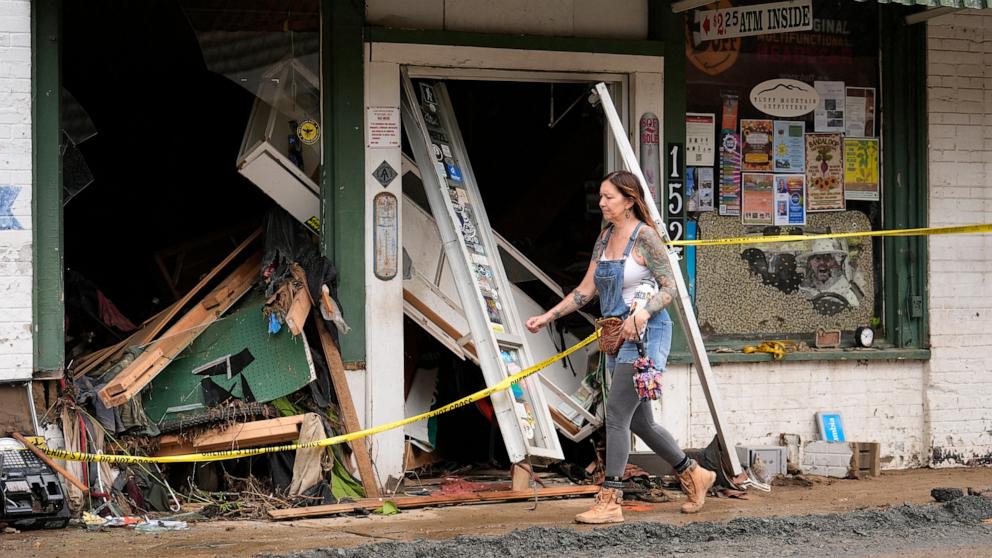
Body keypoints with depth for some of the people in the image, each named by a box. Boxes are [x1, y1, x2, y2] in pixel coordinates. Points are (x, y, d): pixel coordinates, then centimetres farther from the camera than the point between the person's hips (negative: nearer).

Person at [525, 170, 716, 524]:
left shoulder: (645, 237, -12)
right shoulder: (606, 237, 11)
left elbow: (669, 288, -14)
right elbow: (586, 290, 15)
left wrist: (642, 314, -30)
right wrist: (547, 317, 10)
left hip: (646, 333, -9)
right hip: (618, 335, 9)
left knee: (616, 413, -13)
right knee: (639, 420, 14)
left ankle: (610, 501, -11)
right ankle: (694, 475, 30)